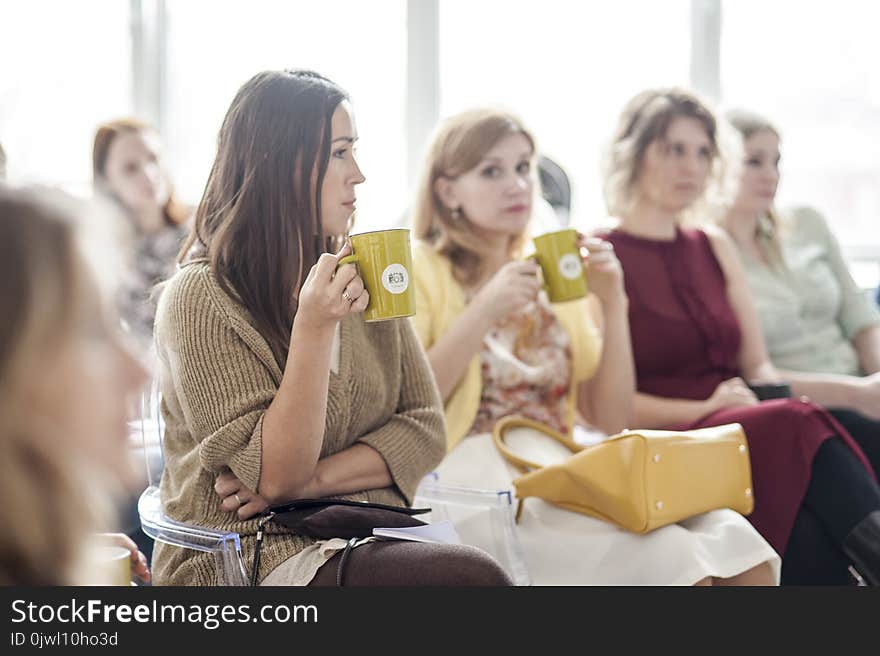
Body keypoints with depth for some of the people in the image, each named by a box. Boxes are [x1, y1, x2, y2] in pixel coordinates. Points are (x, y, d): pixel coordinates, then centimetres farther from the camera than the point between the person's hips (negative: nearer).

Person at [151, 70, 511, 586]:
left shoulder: (362, 275, 9)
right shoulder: (200, 297, -9)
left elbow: (425, 428, 6)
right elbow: (275, 475, -12)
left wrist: (313, 479, -10)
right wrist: (314, 328, -23)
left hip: (367, 541, 6)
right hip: (255, 555, -6)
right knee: (472, 575, -30)